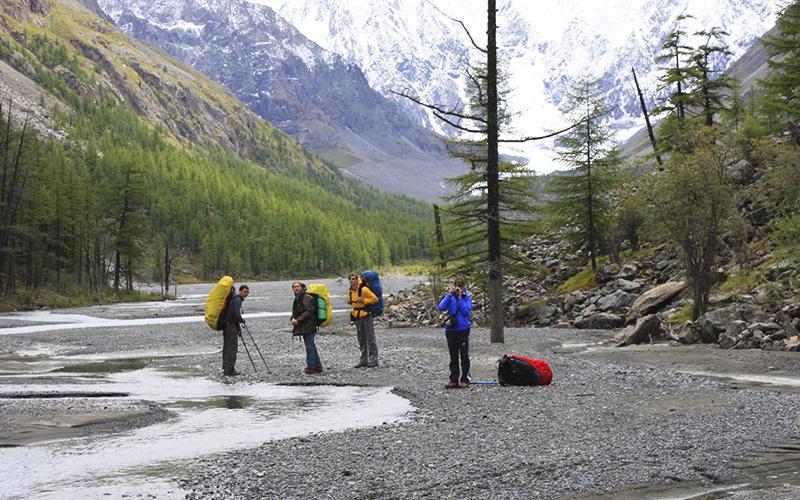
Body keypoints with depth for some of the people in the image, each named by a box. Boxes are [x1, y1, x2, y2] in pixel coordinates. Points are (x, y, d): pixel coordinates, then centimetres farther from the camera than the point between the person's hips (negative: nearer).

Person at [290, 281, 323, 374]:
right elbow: (295, 312, 18)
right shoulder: (297, 299, 18)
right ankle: (317, 366, 20)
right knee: (311, 346, 13)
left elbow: (308, 311, -19)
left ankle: (311, 367, -3)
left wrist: (298, 320, -22)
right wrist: (293, 319, -4)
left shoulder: (307, 298, -12)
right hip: (303, 327, 10)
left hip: (309, 326, -10)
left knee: (309, 346, -7)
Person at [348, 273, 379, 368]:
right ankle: (364, 360, 17)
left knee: (370, 338, -7)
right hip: (357, 317, 8)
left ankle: (373, 360, -4)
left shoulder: (363, 289, -14)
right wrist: (351, 302, 4)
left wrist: (363, 300, -20)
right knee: (361, 340, 11)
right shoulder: (351, 290, 9)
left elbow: (375, 299, -12)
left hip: (366, 315, -8)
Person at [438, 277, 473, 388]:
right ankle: (453, 380, 15)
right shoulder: (450, 297, 6)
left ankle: (465, 380, 7)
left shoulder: (467, 298, 1)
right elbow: (441, 307, -10)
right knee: (453, 356, 9)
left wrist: (460, 297, -14)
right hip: (450, 330, 2)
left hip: (463, 330, -2)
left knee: (464, 356, 1)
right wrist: (450, 294, -12)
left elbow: (466, 311, -14)